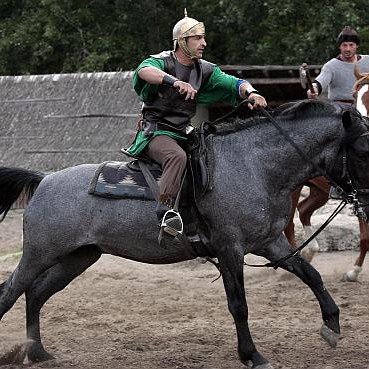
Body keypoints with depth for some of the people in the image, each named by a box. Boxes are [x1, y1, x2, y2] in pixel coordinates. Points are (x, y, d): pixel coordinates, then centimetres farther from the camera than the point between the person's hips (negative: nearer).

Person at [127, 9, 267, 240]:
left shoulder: (205, 70, 11)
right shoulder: (162, 62, -8)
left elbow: (233, 84, 4)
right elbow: (145, 71, -32)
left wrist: (250, 92, -20)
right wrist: (175, 81, -50)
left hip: (185, 134, 8)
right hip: (156, 132, -7)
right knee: (177, 156, -37)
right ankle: (165, 209, -45)